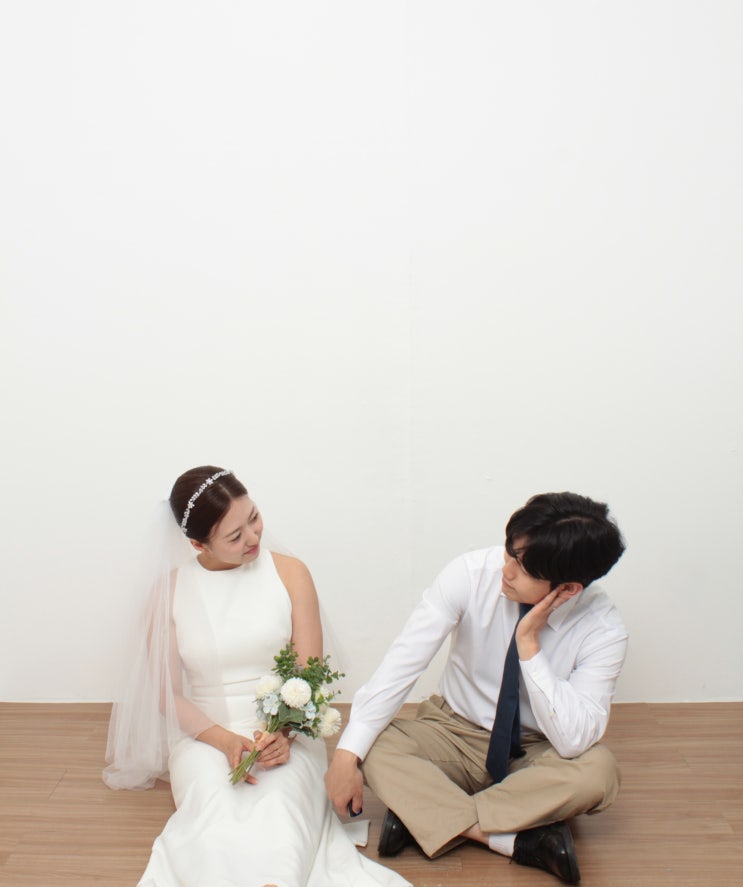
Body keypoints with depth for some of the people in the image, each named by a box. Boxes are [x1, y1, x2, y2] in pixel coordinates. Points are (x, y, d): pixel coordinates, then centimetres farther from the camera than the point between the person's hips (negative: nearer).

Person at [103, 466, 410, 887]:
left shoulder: (289, 573, -2)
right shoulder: (174, 588, 0)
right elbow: (166, 692, 1)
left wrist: (284, 733, -21)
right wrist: (225, 740, -16)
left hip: (286, 732, 0)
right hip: (205, 734, 1)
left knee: (278, 809, -33)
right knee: (217, 818, -31)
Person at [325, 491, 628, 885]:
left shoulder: (603, 630, -22)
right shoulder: (472, 573, -21)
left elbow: (572, 741, -27)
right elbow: (403, 660, -21)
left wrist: (529, 644, -33)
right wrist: (347, 753, -27)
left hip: (533, 756, -1)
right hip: (454, 734, 1)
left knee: (597, 770, -32)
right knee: (376, 746, -27)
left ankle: (425, 813, -23)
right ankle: (520, 840, -23)